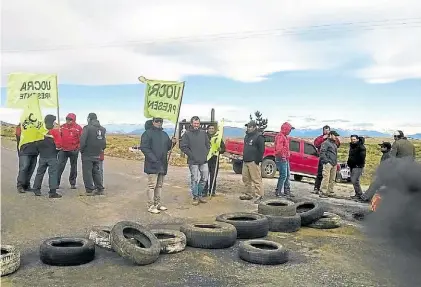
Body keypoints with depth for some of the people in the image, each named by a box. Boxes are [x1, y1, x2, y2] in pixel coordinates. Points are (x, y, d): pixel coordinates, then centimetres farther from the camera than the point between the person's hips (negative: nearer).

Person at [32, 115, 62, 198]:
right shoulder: (55, 131, -12)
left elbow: (37, 142, 11)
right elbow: (59, 143, -15)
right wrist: (58, 147, 4)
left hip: (42, 156, 5)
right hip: (52, 156, -5)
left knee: (40, 172, 16)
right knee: (53, 173, -2)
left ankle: (36, 190, 23)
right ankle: (52, 192, -5)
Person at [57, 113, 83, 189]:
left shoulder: (78, 128, -3)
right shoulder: (62, 127, 4)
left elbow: (81, 139, -2)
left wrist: (78, 147, -8)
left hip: (74, 151, -1)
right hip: (63, 150, 1)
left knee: (73, 167, 9)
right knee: (60, 166, -3)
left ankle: (73, 183, 19)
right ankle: (56, 182, 3)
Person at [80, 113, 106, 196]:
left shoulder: (87, 128, -12)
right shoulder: (102, 129, 7)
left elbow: (83, 141, -16)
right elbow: (104, 142, 9)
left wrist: (81, 150, -1)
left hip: (87, 155, -6)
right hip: (97, 155, 6)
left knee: (87, 172, 2)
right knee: (97, 172, 15)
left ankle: (90, 190, 1)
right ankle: (100, 189, 16)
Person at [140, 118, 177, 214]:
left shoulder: (164, 134, 16)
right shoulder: (147, 133, -8)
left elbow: (167, 147, 19)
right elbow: (144, 147, -15)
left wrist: (172, 142, -3)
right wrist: (153, 159, -21)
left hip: (163, 165, 7)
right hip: (152, 165, -7)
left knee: (159, 185, 15)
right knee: (152, 185, -4)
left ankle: (157, 203, 25)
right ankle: (151, 206, 3)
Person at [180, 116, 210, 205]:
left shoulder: (203, 133, 9)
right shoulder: (187, 134, -4)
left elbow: (208, 144, 18)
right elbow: (183, 146, -7)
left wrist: (206, 154, 6)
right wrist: (191, 155, -10)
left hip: (204, 161, 5)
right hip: (193, 161, -4)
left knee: (204, 178, 9)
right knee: (194, 180, 0)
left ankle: (200, 195, 26)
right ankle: (195, 197, 12)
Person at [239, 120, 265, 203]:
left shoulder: (259, 136, -8)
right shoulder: (247, 136, 20)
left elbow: (261, 150, -13)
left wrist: (258, 160, -16)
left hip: (253, 162, -9)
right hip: (245, 161, 9)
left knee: (256, 179, -9)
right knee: (246, 179, 12)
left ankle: (259, 196, -6)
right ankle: (248, 194, 22)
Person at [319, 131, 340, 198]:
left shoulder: (334, 144, 23)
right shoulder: (326, 143, -5)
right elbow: (322, 153, -13)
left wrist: (336, 162, 18)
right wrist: (326, 161, -18)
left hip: (334, 164, 9)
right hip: (328, 164, -9)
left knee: (332, 179, 9)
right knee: (326, 178, -13)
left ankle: (330, 192, 16)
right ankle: (322, 192, -11)